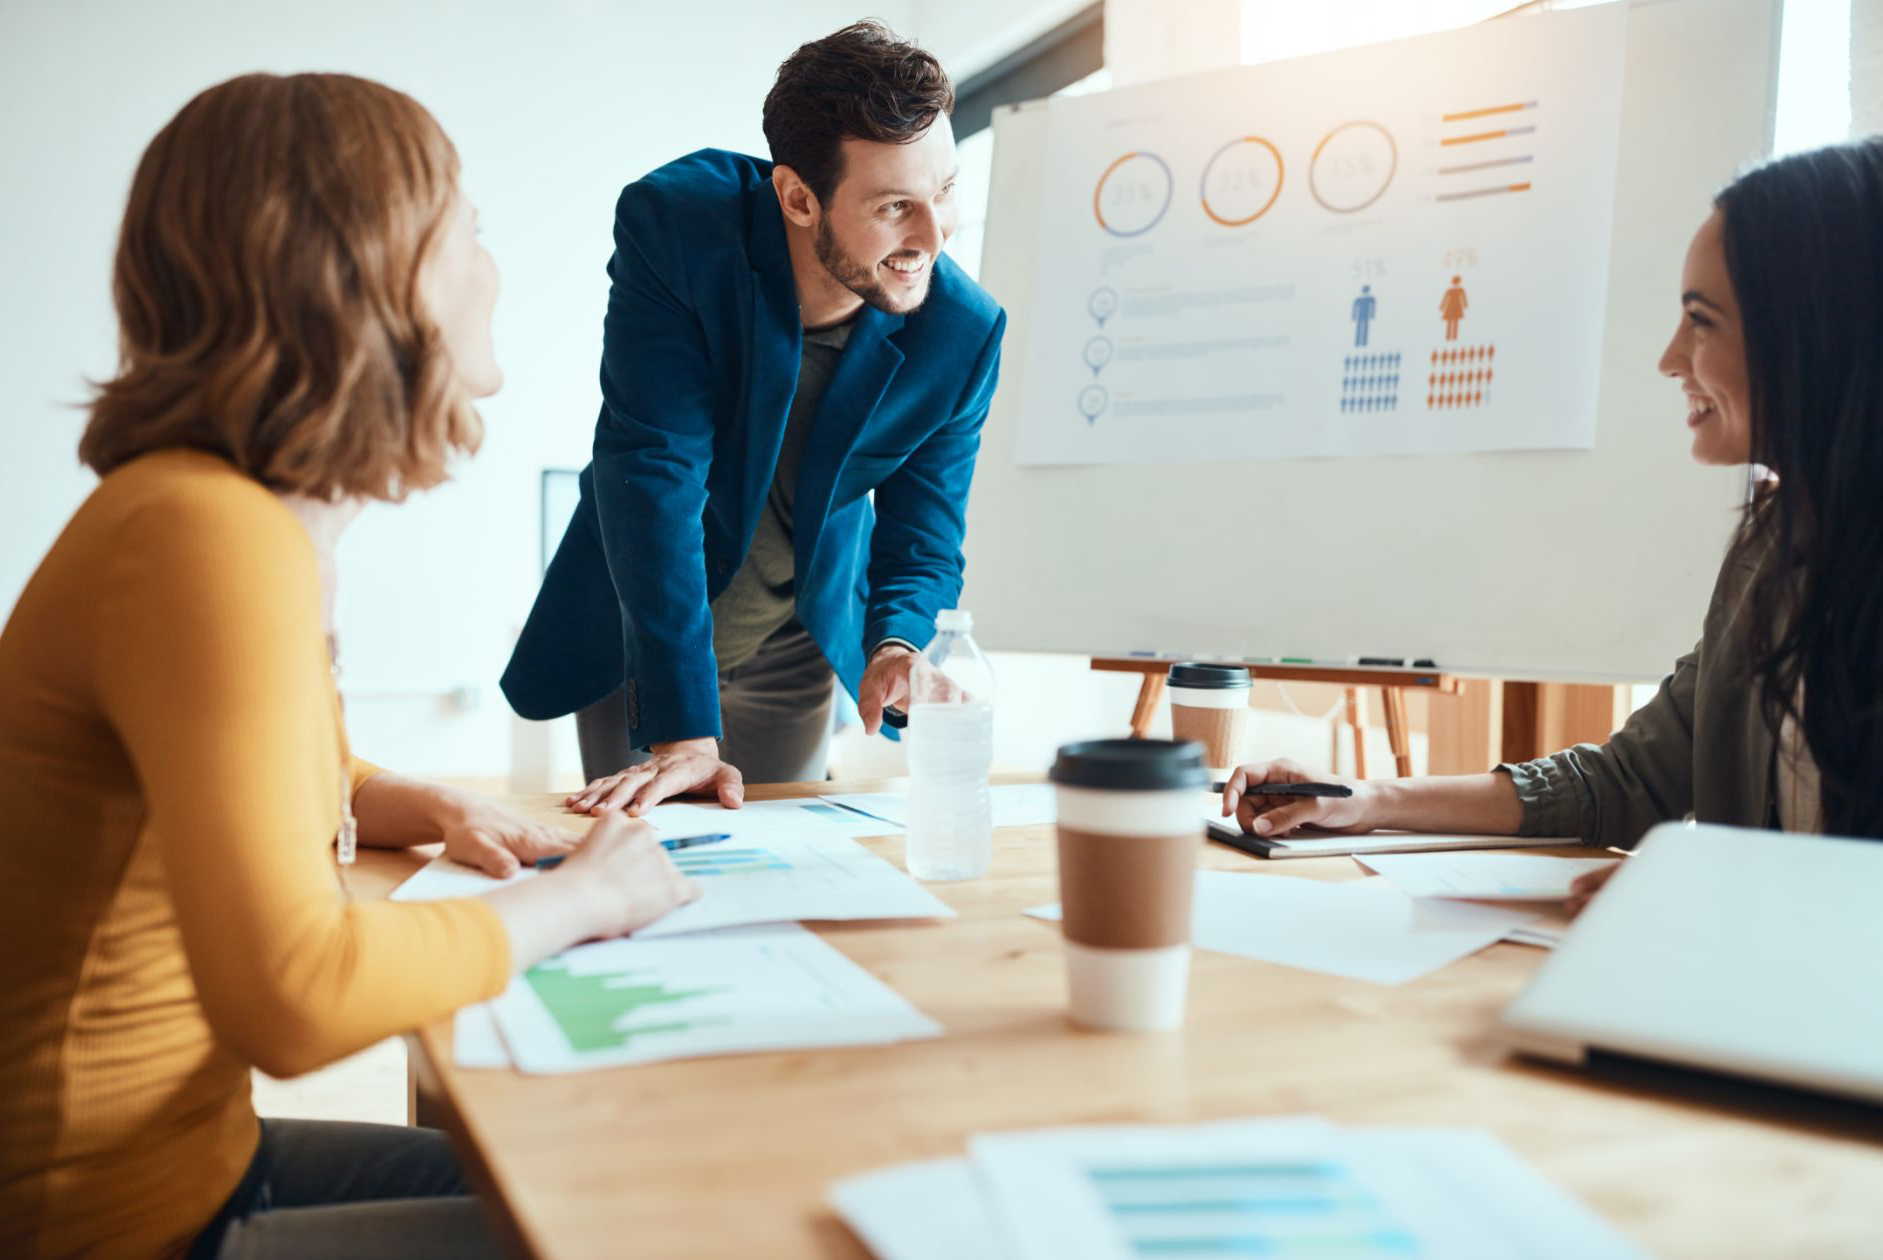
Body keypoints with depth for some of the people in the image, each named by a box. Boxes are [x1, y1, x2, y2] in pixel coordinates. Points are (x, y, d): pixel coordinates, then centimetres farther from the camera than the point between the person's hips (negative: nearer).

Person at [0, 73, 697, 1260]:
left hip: (188, 1147, 9)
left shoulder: (265, 517, 4)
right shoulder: (211, 537, -26)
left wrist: (428, 809, 6)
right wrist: (572, 899, -19)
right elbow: (291, 997, -35)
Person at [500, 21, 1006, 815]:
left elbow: (922, 540, -11)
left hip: (798, 650, 2)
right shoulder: (675, 224, -27)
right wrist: (681, 729, -36)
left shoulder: (964, 332, -20)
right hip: (638, 631, -2)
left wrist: (896, 646, -36)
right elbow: (654, 472, -32)